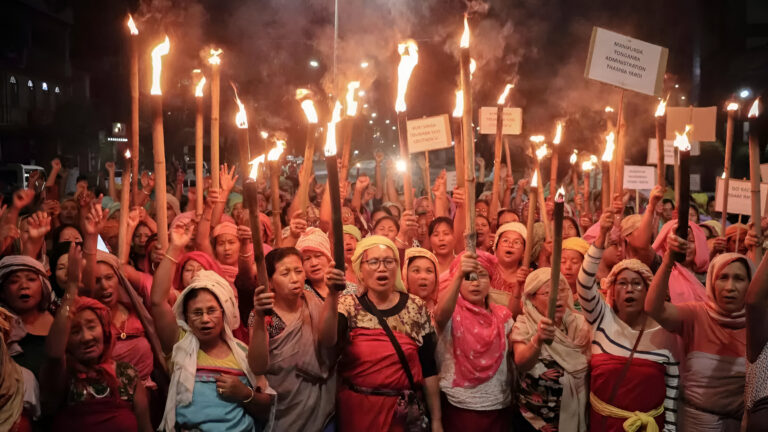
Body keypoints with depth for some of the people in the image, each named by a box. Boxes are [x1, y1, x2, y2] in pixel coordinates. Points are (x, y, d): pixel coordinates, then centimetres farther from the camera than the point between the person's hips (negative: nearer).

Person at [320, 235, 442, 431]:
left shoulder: (416, 307, -3)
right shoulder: (348, 305, -4)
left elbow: (428, 367, 0)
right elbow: (328, 341, -23)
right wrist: (332, 295, -35)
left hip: (404, 412, 0)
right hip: (356, 410, 0)